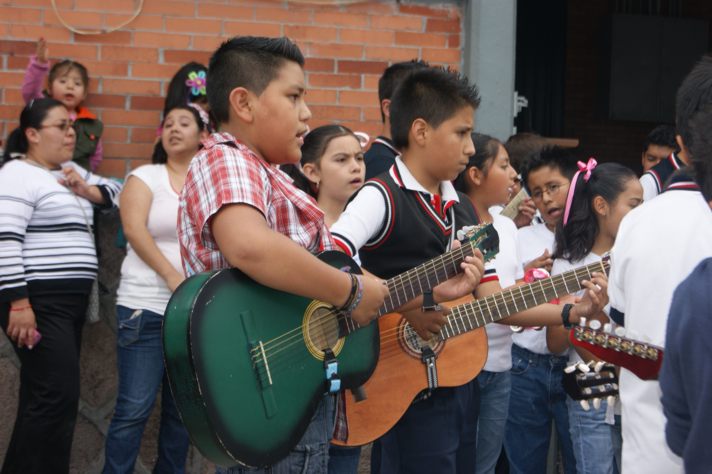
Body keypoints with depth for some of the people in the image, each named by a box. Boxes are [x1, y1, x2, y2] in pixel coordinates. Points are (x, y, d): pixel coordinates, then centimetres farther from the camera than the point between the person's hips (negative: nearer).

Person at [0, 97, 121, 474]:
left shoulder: (70, 172, 17)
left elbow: (116, 192, 23)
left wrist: (87, 190, 3)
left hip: (70, 303, 9)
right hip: (39, 304, -9)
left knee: (44, 397, 11)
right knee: (58, 397, -13)